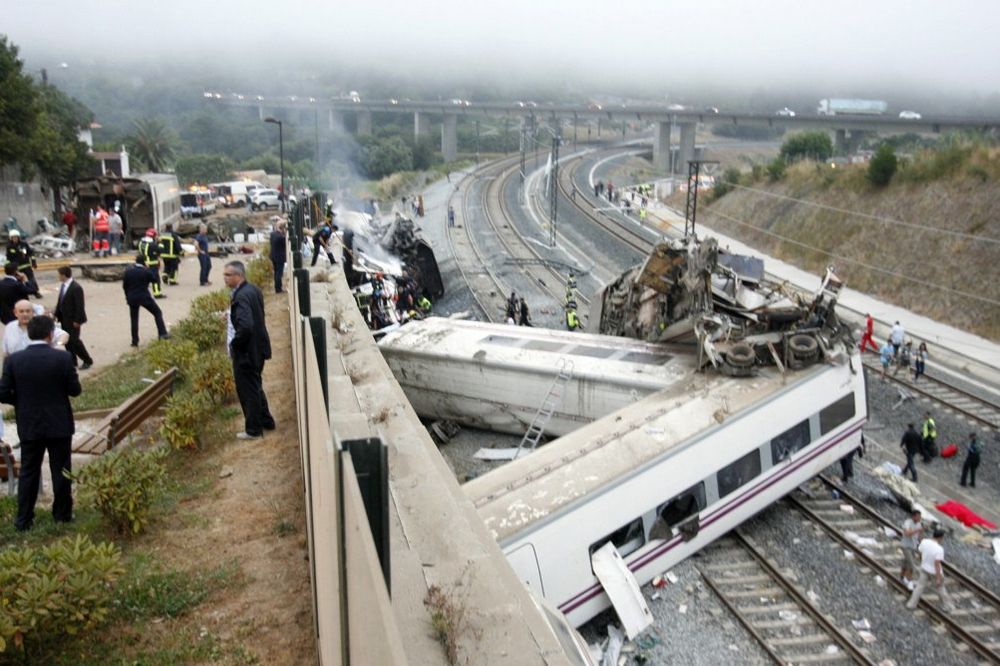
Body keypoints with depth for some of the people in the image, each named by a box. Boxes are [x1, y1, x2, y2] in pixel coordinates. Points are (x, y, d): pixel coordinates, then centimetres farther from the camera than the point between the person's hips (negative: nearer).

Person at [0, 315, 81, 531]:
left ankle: (23, 519, 17)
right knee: (61, 470, 11)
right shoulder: (63, 358, -14)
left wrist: (23, 401, 11)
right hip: (59, 424, -2)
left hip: (29, 425, 2)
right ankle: (62, 514, 22)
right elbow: (75, 390, -8)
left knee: (28, 472, 13)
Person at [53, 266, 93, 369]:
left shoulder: (76, 288, -20)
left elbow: (79, 306, -20)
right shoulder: (63, 286, 5)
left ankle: (87, 360, 8)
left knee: (74, 340, -5)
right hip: (64, 318, 8)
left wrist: (77, 320, -19)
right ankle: (72, 361, 23)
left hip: (73, 319, -8)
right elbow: (59, 301, 13)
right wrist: (57, 314, 10)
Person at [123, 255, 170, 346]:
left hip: (132, 298, 3)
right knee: (157, 312, 10)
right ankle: (163, 334, -2)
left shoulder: (128, 270, 0)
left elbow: (124, 285, 5)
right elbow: (154, 280, 3)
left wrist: (128, 296, 18)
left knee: (134, 319, 12)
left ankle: (135, 341, 12)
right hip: (144, 297, -3)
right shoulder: (146, 271, -11)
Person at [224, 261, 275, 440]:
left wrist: (234, 344, -20)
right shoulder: (253, 289, 5)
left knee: (248, 390, 4)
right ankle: (266, 421, 35)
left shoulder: (241, 297, -24)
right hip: (257, 347, 10)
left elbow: (245, 327, -34)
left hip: (246, 351, -10)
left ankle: (253, 430, 16)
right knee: (255, 387, 23)